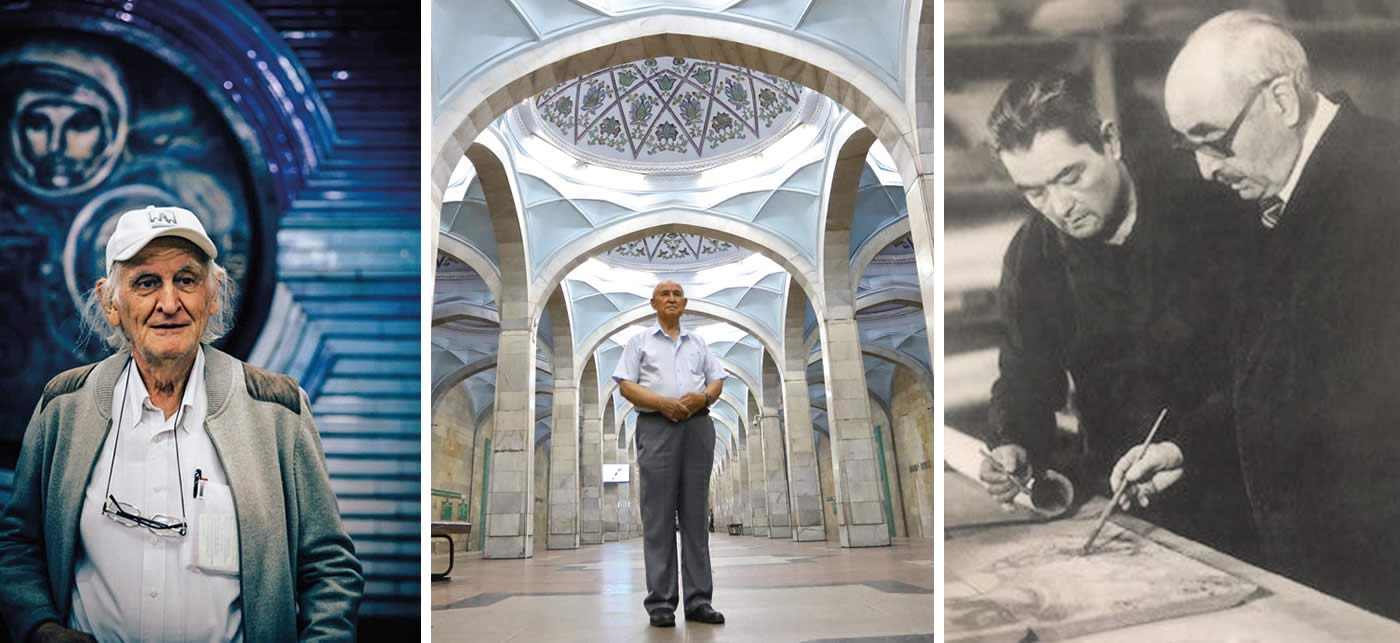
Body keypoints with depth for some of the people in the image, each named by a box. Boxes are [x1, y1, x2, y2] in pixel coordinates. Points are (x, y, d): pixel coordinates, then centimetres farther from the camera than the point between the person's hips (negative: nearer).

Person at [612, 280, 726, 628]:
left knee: (695, 513, 1)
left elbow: (717, 380, 15)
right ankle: (660, 602, -6)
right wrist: (662, 402, -14)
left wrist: (702, 397, -8)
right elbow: (626, 385, 2)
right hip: (656, 426, -3)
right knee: (659, 514, -6)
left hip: (697, 427, 3)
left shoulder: (698, 342, 21)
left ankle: (698, 599, 0)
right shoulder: (639, 341, 11)